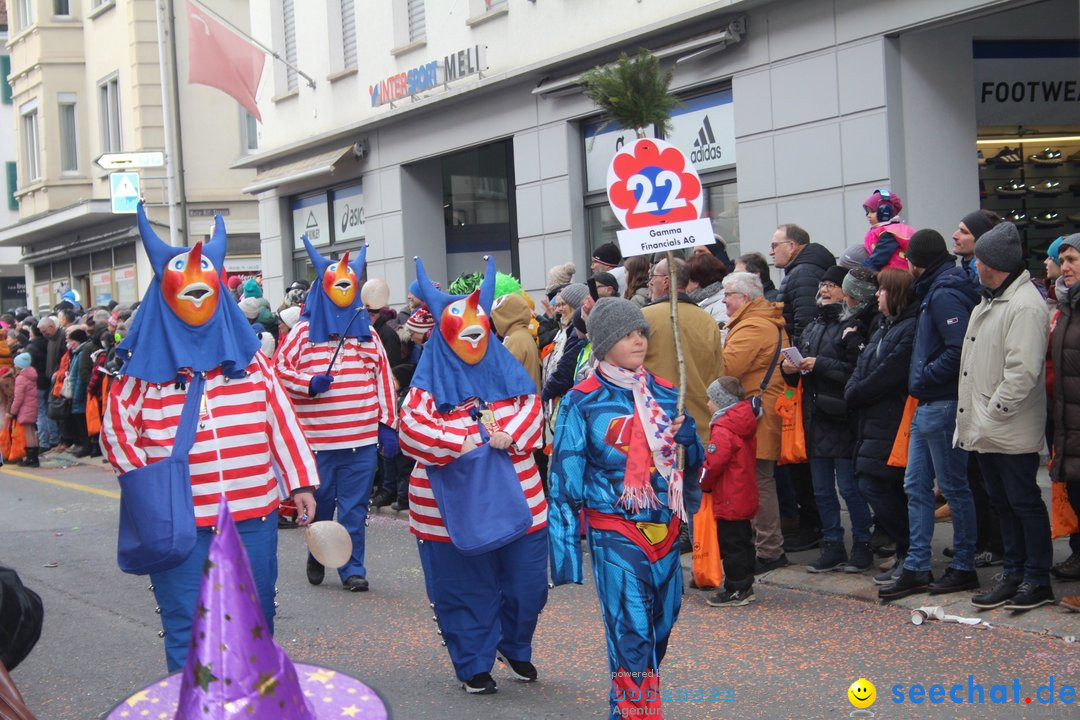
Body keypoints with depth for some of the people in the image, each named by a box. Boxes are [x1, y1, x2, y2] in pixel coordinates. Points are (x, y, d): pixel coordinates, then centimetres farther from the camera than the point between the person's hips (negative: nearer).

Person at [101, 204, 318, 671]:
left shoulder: (247, 356, 8)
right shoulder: (147, 365, 1)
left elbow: (281, 419, 7)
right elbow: (116, 429, 4)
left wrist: (300, 482, 1)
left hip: (253, 513, 3)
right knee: (186, 629, 1)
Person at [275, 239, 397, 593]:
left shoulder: (366, 332, 11)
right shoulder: (304, 331, 2)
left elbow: (383, 377, 12)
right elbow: (280, 369, 2)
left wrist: (387, 422, 7)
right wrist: (309, 384, -15)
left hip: (362, 438, 2)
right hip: (317, 439, -1)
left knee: (354, 506, 2)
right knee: (319, 503, 8)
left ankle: (352, 568, 10)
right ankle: (317, 557, 31)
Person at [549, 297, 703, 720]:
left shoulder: (665, 394, 7)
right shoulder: (583, 402, -4)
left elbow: (693, 464, 15)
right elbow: (565, 480, -3)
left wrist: (686, 434, -8)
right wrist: (565, 548, -6)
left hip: (665, 530, 5)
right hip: (615, 534, -5)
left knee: (660, 627, 12)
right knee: (630, 631, -10)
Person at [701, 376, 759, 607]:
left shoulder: (722, 431, -20)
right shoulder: (744, 427, 10)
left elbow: (712, 465, -22)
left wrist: (703, 484, -2)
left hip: (729, 501, -10)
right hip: (745, 498, 10)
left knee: (731, 544, -3)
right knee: (743, 541, 16)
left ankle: (736, 590, 0)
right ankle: (745, 586, 23)